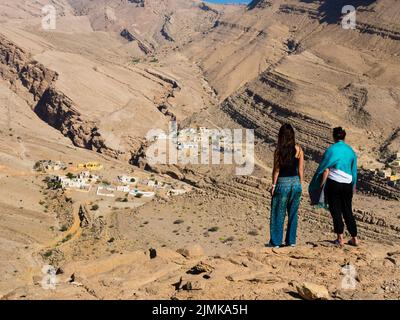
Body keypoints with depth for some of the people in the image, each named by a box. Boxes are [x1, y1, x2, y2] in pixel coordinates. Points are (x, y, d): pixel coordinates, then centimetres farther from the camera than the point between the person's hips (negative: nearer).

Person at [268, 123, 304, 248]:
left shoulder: (278, 151, -9)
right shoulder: (298, 150, -2)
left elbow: (276, 170, -7)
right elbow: (301, 169, 2)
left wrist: (273, 185, 0)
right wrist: (300, 184, 11)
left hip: (282, 184, -3)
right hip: (295, 183, 3)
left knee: (278, 214, 7)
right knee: (293, 213, 13)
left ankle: (275, 241, 11)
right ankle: (291, 240, 19)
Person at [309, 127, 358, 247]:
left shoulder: (331, 150, -7)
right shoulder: (351, 151, 9)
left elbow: (326, 170, -10)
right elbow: (354, 171, 14)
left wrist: (321, 185, -3)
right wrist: (354, 186, 24)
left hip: (333, 183, -5)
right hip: (347, 184, 5)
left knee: (336, 211, 3)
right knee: (347, 211, 14)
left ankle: (340, 239, 5)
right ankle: (354, 238, 19)